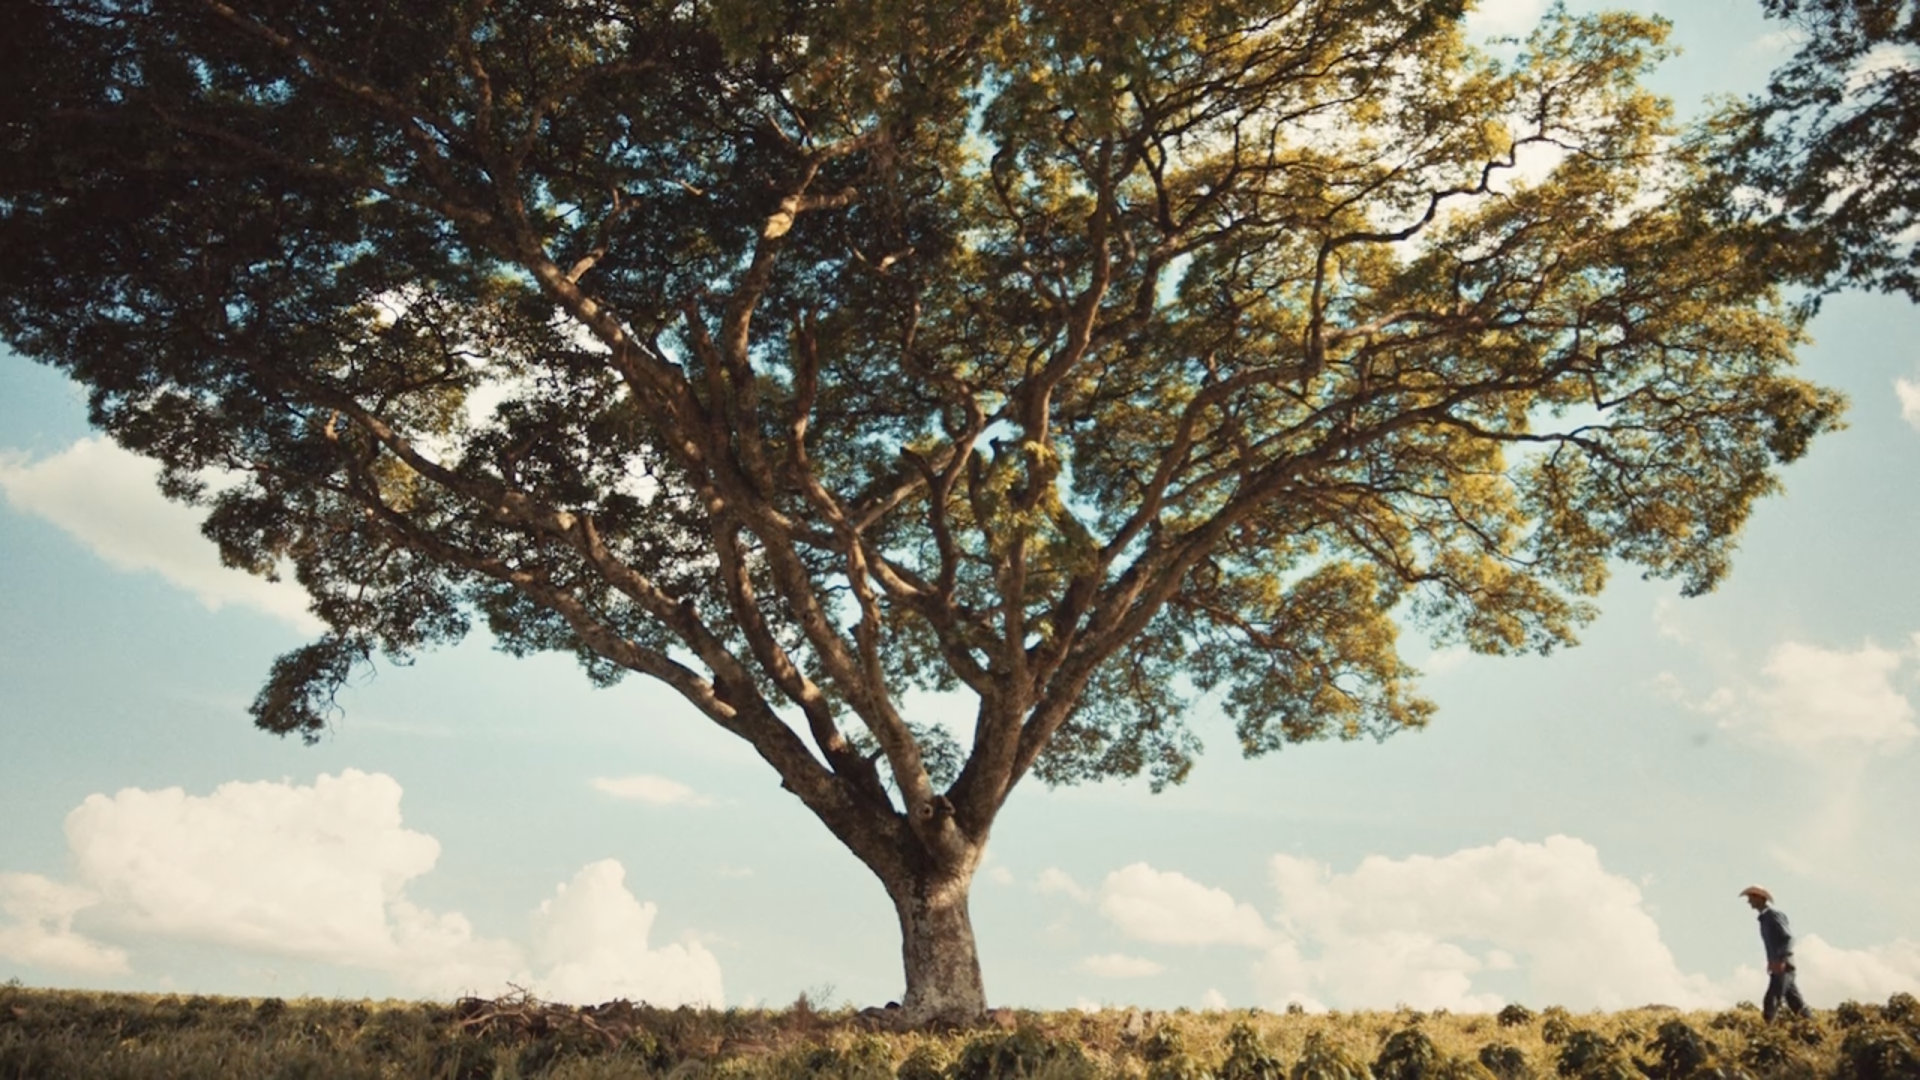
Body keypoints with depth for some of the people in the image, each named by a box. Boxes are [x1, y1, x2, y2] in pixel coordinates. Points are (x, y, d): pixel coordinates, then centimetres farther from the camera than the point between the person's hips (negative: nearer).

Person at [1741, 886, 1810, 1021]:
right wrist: (1772, 962, 18)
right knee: (1795, 1002, 13)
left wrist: (1782, 961, -26)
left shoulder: (1773, 914, -12)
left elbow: (1789, 937, -19)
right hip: (1778, 967, 9)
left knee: (1771, 1002, -12)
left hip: (1782, 967, -9)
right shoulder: (1764, 917, 15)